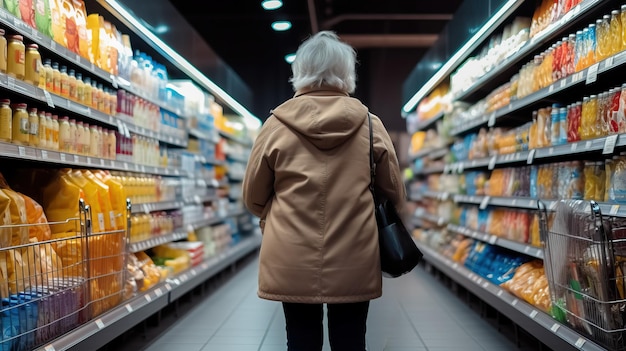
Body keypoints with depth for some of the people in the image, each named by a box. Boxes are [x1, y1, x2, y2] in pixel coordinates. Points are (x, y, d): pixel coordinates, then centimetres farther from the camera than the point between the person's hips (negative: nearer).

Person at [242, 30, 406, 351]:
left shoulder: (276, 124, -5)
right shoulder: (371, 125, -3)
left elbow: (253, 198, 5)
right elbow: (395, 196, 6)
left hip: (292, 262, 0)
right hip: (354, 262, 1)